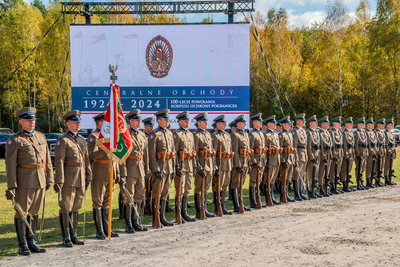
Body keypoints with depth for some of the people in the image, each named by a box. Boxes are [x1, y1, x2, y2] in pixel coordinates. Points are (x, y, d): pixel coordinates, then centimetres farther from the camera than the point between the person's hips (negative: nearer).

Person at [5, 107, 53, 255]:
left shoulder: (41, 136, 11)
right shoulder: (14, 140, -6)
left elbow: (47, 159, 15)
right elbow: (10, 164, -10)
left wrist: (49, 178, 12)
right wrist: (11, 186, -14)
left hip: (40, 181, 5)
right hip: (24, 181, -5)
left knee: (34, 211, 12)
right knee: (21, 212, 1)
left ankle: (31, 241, 21)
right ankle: (23, 245, 9)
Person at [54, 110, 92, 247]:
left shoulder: (82, 139, 13)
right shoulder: (63, 140, -8)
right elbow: (59, 161, -13)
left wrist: (88, 177, 12)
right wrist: (59, 181, -18)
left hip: (80, 179, 7)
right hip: (68, 178, -7)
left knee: (75, 207, 13)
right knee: (66, 208, -1)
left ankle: (73, 235, 21)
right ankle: (66, 238, 6)